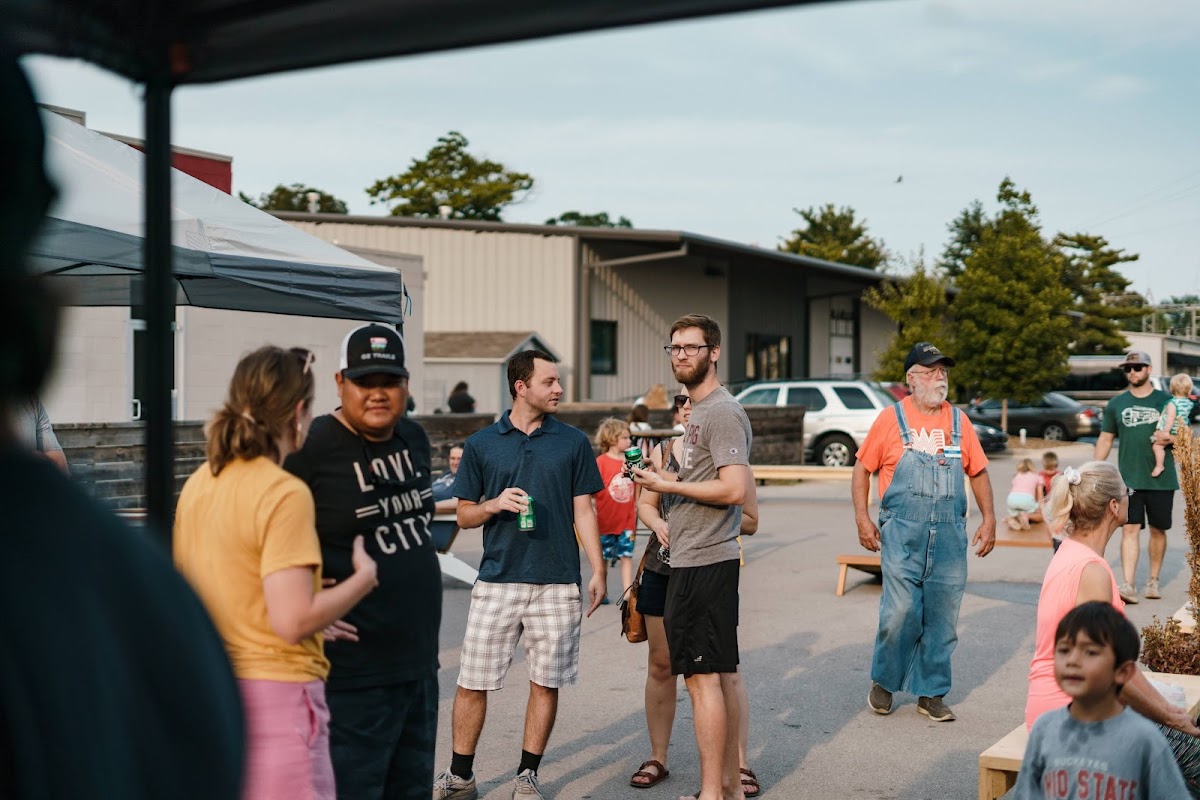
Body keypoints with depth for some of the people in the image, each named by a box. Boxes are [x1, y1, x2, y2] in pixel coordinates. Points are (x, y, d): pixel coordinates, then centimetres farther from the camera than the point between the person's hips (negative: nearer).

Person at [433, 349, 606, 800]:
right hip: (496, 580, 0)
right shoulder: (481, 444, 5)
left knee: (546, 681, 5)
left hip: (557, 584, 0)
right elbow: (464, 515, 9)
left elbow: (583, 511, 7)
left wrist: (599, 570, -1)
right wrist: (496, 504, -11)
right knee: (472, 681, 3)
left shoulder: (573, 442, 6)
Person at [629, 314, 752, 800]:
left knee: (703, 677, -7)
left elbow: (733, 489, -22)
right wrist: (667, 521, 13)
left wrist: (668, 485, -13)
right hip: (694, 559, 10)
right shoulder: (699, 410, 19)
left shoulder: (722, 411, -13)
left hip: (704, 564, -10)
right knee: (722, 674, 14)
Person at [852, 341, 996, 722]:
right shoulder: (891, 419, 1)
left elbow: (978, 472, 16)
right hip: (901, 534, -3)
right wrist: (862, 517, -4)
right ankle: (884, 682, 16)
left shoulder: (958, 421, 10)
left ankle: (930, 693, 18)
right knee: (900, 612, -6)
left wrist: (989, 518, 8)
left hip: (950, 536, 3)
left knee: (942, 618, 6)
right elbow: (862, 468, 4)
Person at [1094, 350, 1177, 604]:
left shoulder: (1166, 401, 3)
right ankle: (1127, 585, -14)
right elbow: (1105, 439, 11)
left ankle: (1153, 581, 23)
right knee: (1130, 529, -9)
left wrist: (1170, 437, -15)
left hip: (1161, 479, 0)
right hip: (1129, 479, 0)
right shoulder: (1116, 404, 8)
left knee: (1158, 530, 9)